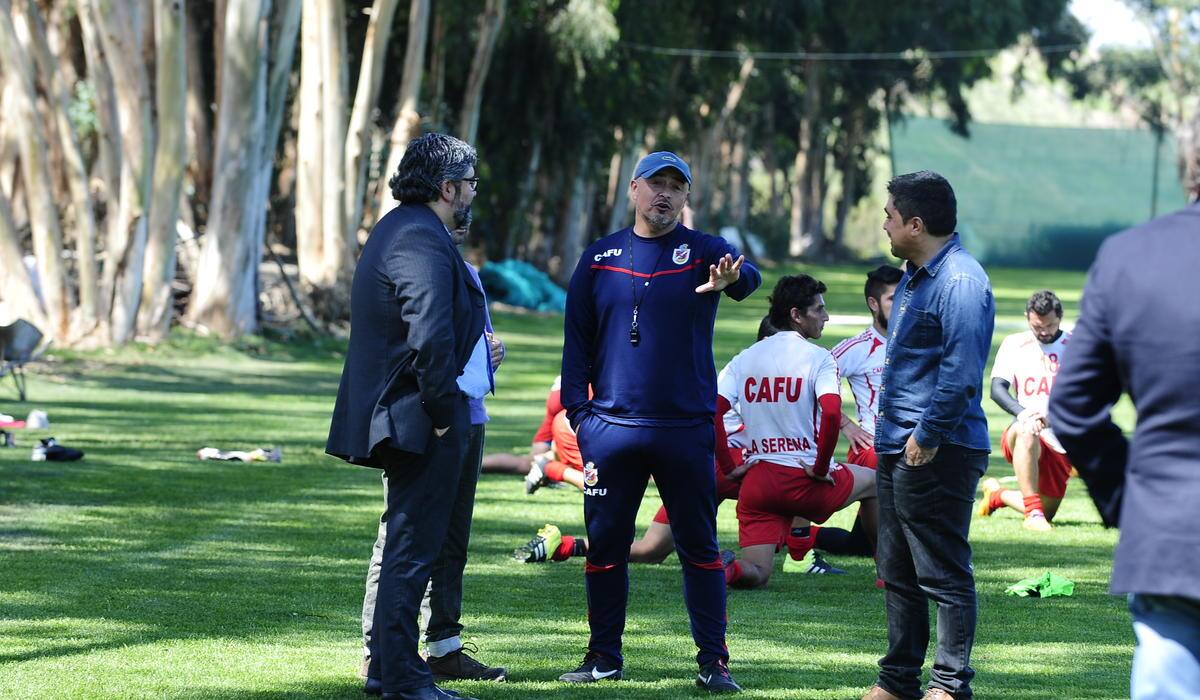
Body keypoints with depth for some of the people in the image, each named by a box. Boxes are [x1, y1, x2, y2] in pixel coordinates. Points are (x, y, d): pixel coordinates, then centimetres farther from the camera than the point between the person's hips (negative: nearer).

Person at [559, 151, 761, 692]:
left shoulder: (704, 252, 2)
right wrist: (578, 409, 1)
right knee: (605, 545, 7)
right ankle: (604, 656, 17)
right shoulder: (599, 258, 8)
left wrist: (730, 279, -45)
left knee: (699, 546, 1)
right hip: (611, 426, 2)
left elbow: (748, 276, -21)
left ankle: (713, 661, 5)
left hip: (687, 429, -2)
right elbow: (577, 339, 10)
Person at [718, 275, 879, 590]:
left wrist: (728, 468, 5)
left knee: (755, 574, 7)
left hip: (757, 480, 3)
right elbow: (831, 413, -23)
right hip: (804, 481, -3)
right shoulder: (817, 357, -7)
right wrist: (821, 468, -11)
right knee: (873, 482, 27)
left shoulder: (744, 359, 8)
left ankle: (722, 570, -27)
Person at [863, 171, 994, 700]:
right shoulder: (915, 277, 16)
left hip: (938, 454, -11)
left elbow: (961, 372, -25)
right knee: (897, 572, 15)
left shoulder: (960, 282, -17)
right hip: (899, 448, 11)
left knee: (943, 574, -5)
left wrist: (928, 437, -21)